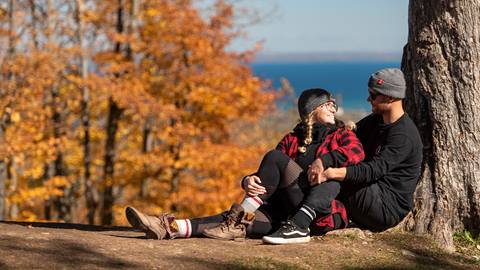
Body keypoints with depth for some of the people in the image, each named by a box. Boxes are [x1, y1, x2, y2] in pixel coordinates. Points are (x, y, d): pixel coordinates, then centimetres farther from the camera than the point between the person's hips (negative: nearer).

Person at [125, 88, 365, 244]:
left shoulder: (342, 135, 14)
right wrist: (249, 181, -12)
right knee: (234, 222, -21)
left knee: (275, 157, -19)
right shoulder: (292, 139, 24)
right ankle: (171, 228, -38)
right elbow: (265, 176, 11)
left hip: (324, 210, -3)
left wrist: (324, 160, -25)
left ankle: (243, 212, -23)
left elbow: (357, 152, -11)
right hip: (288, 208, 3)